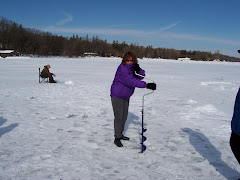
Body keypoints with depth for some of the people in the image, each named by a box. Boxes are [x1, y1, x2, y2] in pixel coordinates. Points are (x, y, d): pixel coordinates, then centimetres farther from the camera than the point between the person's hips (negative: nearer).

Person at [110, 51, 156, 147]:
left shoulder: (132, 68, -2)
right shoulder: (122, 69, -29)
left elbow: (141, 76, -5)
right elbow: (131, 81, -39)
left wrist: (138, 70, -28)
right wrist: (146, 85, -45)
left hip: (126, 96, 9)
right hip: (117, 96, -9)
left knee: (124, 115, 17)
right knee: (118, 117, -6)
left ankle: (120, 134, 32)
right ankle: (117, 138, 6)